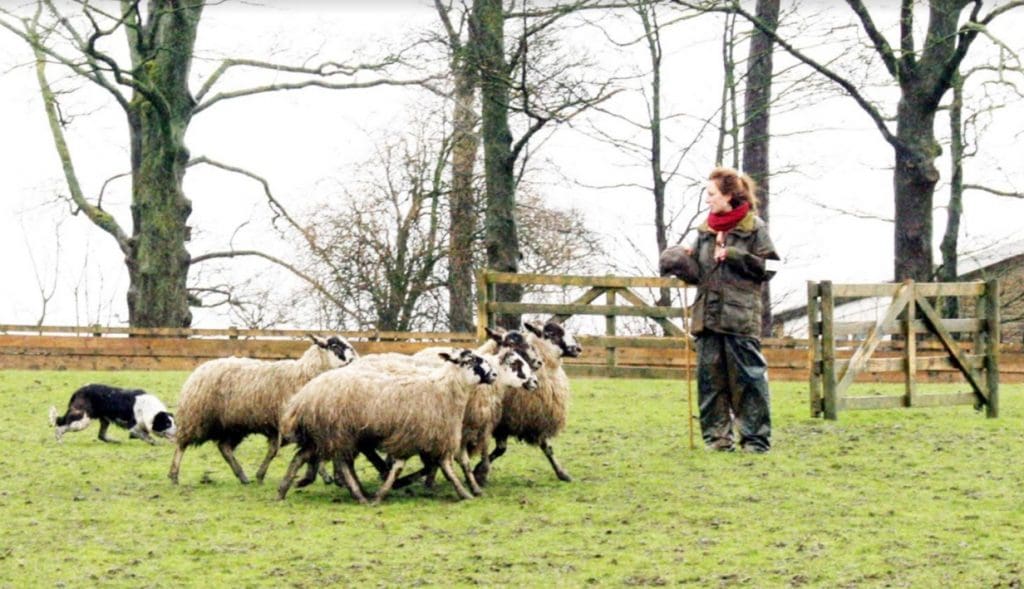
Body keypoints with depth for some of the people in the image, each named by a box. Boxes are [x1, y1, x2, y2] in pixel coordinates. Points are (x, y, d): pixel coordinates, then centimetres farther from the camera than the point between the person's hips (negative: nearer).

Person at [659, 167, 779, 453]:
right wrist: (680, 263, -3)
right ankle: (716, 436, 12)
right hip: (708, 316, 5)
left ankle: (756, 438, 1)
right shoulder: (705, 230, 14)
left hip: (741, 318, -5)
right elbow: (697, 272, 16)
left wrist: (733, 256, -11)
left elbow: (766, 267, -4)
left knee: (748, 377, -4)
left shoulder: (754, 228, -1)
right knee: (710, 378, 5)